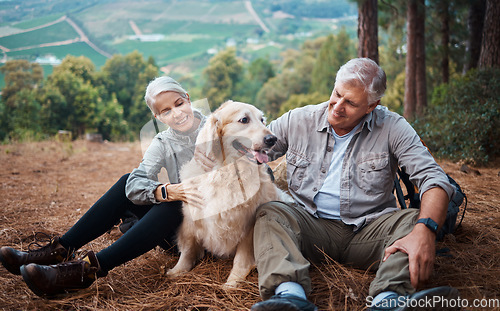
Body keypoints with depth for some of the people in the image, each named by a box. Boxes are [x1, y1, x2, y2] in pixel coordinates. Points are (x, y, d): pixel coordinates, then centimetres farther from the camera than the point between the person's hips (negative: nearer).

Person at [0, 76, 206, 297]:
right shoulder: (163, 144, 1)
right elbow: (135, 184, -15)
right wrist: (164, 191, -36)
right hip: (174, 228, 4)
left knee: (173, 205, -35)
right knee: (128, 182, -15)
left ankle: (88, 269, -42)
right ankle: (60, 252, -17)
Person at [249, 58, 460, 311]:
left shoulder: (392, 127, -3)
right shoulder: (297, 120, 3)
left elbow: (433, 178, -12)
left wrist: (425, 231, -32)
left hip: (368, 230, 0)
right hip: (310, 224, 1)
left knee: (414, 220, -27)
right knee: (270, 212, -27)